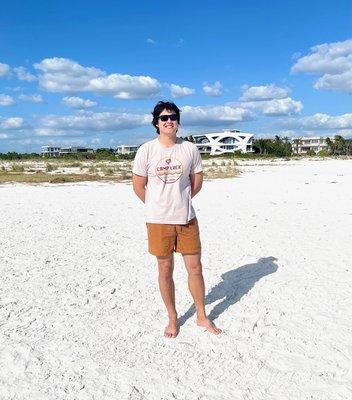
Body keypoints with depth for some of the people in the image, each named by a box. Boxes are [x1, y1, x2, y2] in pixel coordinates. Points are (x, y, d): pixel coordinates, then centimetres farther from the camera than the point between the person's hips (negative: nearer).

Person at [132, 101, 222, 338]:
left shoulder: (190, 149, -1)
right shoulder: (146, 150, -5)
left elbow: (197, 182, 10)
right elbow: (138, 187, 1)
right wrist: (159, 206, 9)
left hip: (187, 218, 2)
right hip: (158, 221, -1)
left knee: (195, 268, 8)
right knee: (165, 271, 9)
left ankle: (202, 316, 28)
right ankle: (173, 318, 29)